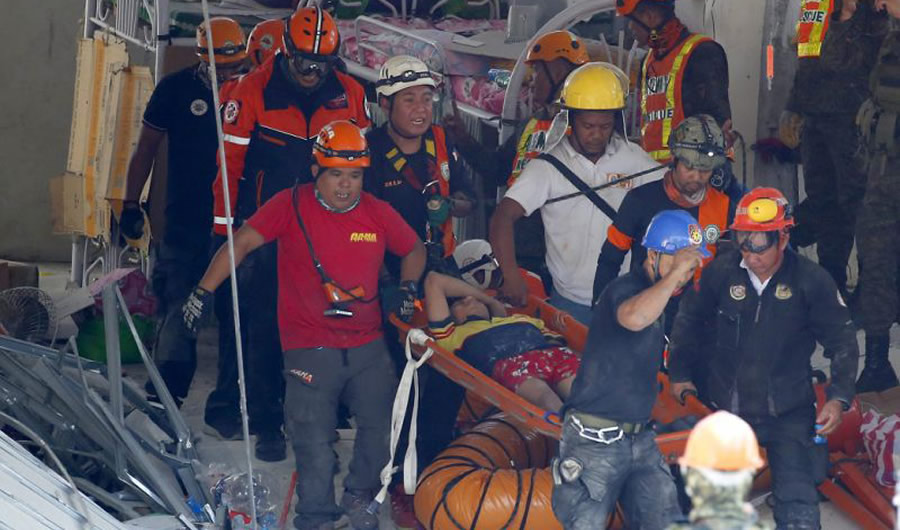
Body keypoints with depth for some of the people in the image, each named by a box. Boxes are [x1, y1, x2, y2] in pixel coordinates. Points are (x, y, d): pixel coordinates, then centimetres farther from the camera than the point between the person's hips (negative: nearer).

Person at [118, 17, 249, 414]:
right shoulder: (176, 88, 0)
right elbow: (146, 148, 7)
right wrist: (130, 204, 2)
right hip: (185, 223, -2)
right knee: (179, 310, -8)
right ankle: (164, 397, -5)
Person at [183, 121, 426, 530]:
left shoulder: (379, 213, 5)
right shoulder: (292, 205, -5)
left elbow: (414, 250, 21)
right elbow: (243, 241, -10)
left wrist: (408, 288, 3)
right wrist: (204, 291, -18)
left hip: (368, 345, 4)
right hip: (310, 348, -3)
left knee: (384, 424, 5)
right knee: (314, 441, -5)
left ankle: (359, 496, 29)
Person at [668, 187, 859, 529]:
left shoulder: (812, 281, -13)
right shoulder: (722, 271, -10)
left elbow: (842, 343, -2)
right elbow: (689, 319, 8)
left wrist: (838, 397, -12)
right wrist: (679, 373, 14)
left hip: (789, 414, -2)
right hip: (726, 408, 2)